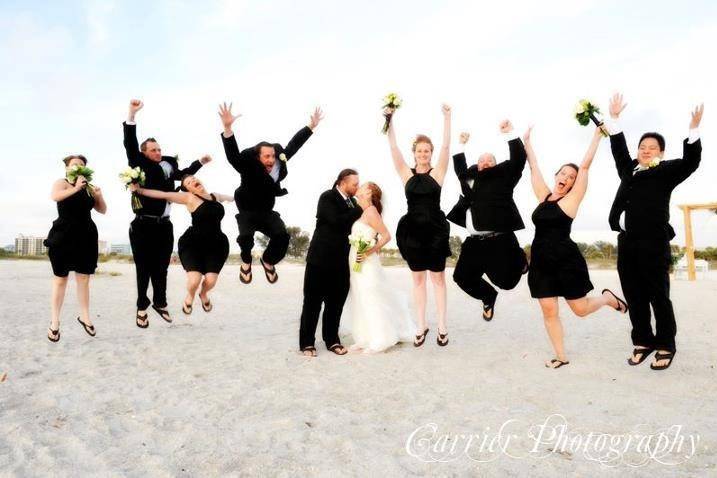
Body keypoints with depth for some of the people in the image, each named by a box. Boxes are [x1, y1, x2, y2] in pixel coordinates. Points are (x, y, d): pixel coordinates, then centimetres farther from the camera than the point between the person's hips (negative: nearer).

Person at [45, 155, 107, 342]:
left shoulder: (89, 187, 11)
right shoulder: (62, 183, 2)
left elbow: (102, 210, 14)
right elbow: (55, 196, -20)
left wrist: (99, 196, -4)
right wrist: (76, 188, -29)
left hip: (86, 237, 3)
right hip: (63, 237, -3)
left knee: (84, 278, 6)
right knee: (60, 278, 1)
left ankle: (84, 316, 16)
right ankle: (54, 321, 7)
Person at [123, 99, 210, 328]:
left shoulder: (168, 165, 14)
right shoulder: (141, 165, -2)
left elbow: (183, 174, 34)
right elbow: (130, 145, -17)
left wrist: (200, 162, 34)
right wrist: (132, 115, -26)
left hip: (164, 225, 5)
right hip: (144, 225, -5)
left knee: (161, 267, 13)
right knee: (144, 268, 4)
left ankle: (160, 302, 29)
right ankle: (142, 307, 17)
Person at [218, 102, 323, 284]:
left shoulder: (278, 162, -10)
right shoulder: (249, 167, -25)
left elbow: (294, 144, 1)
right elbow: (233, 156, -43)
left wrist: (311, 126, 5)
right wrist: (227, 128, -57)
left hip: (267, 212, 4)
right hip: (247, 212, -4)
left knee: (282, 236, -18)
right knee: (246, 236, -31)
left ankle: (268, 260, 14)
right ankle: (246, 262, 3)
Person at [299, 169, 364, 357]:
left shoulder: (352, 201, 11)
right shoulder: (327, 197, -9)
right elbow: (337, 221, -23)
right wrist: (360, 209, -17)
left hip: (340, 261, 6)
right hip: (321, 258, -6)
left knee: (336, 302, 10)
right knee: (313, 301, 3)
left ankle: (332, 340, 21)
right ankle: (307, 343, 10)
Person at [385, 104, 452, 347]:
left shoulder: (437, 172, 1)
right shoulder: (406, 174, 4)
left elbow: (445, 146, -8)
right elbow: (393, 148, -3)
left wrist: (447, 117, -14)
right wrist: (390, 119, -10)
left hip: (435, 230, -2)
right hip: (412, 230, 2)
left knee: (438, 277, 6)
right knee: (417, 278, 10)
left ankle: (442, 326, 15)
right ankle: (422, 325, 20)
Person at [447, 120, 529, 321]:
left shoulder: (503, 175, 5)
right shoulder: (470, 177, 18)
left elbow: (518, 159, -6)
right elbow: (460, 169, 34)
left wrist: (510, 133, -11)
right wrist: (462, 145, 29)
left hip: (500, 240, -5)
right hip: (474, 242, 6)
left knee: (506, 281, -6)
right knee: (462, 277, 9)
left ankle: (519, 259, 28)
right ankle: (488, 297, 36)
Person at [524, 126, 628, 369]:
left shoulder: (572, 199, -2)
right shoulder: (544, 196, 9)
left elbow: (585, 166, -6)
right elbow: (534, 167, 16)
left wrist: (597, 136, -5)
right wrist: (526, 141, 21)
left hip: (567, 260, -4)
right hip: (541, 261, 4)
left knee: (580, 309, 5)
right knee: (549, 310, 2)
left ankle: (608, 297, 37)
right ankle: (561, 356, 16)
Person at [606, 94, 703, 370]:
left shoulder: (666, 171, 5)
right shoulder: (629, 169, 19)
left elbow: (690, 162, -8)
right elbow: (619, 149, 26)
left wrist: (693, 130, -18)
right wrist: (614, 118, 21)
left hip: (653, 244, -5)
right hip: (626, 244, 5)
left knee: (659, 297, 2)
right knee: (634, 298, 9)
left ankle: (666, 346, 13)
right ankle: (643, 341, 21)